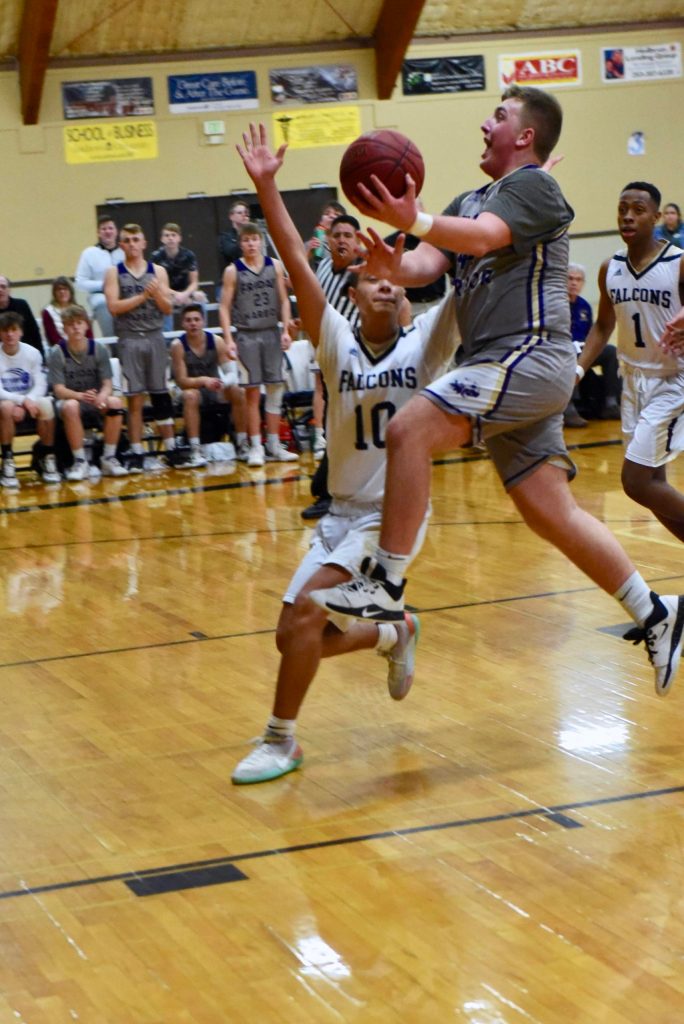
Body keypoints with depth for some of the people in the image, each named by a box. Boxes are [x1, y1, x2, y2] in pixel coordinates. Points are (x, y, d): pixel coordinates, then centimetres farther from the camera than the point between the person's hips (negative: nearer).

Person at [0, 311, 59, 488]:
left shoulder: (32, 353, -3)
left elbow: (40, 385, -3)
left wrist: (28, 401, -23)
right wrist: (22, 400, -29)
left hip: (29, 402, 2)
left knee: (46, 405, -31)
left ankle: (47, 458, -12)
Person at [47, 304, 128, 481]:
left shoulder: (99, 349, -3)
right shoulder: (57, 353, -8)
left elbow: (107, 384, -6)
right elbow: (59, 390, -14)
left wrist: (102, 395, -31)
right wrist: (81, 396, -35)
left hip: (97, 403, 2)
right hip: (69, 399, -2)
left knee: (115, 402, -30)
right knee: (70, 406, -38)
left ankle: (109, 459, -18)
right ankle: (80, 461, -27)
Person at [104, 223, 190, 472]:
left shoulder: (157, 271, 7)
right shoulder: (114, 273, 3)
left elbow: (167, 308, 4)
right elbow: (113, 306, -9)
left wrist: (157, 293, -16)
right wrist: (142, 296, -15)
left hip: (154, 337, 2)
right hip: (129, 339, -2)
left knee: (161, 394, 5)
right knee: (134, 398, 0)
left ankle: (170, 448, 9)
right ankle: (136, 453, 4)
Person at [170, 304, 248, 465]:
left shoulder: (216, 341, -10)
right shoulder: (178, 345, -16)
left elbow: (232, 372, -11)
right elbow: (182, 381, -19)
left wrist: (224, 382, -35)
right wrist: (203, 380, -37)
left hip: (216, 391, 2)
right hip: (193, 388, -2)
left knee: (237, 391, -27)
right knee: (190, 395, -36)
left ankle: (242, 444, -15)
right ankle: (195, 451, -37)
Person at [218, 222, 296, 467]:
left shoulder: (275, 266, 4)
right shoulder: (233, 271, -2)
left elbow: (284, 300, 8)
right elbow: (224, 307, -1)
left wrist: (286, 331, -1)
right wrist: (228, 340, -9)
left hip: (271, 333, 2)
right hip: (247, 335, -2)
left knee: (275, 390, 4)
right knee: (252, 393, -1)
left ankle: (274, 445, 12)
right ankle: (256, 447, 4)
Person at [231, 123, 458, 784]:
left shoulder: (425, 343, -5)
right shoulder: (336, 343, -2)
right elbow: (297, 263, -12)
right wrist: (265, 187, -20)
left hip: (394, 515, -4)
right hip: (341, 511, 4)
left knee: (306, 610, -21)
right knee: (293, 637, 5)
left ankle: (280, 740, -3)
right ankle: (394, 635, 33)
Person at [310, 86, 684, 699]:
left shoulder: (534, 187, -5)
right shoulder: (471, 202, 22)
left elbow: (482, 237, -24)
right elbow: (426, 266, 8)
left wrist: (414, 221, -41)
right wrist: (391, 263, -15)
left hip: (529, 356, -9)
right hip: (508, 370, 9)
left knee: (409, 431, -21)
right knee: (550, 513, 9)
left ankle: (385, 586, -18)